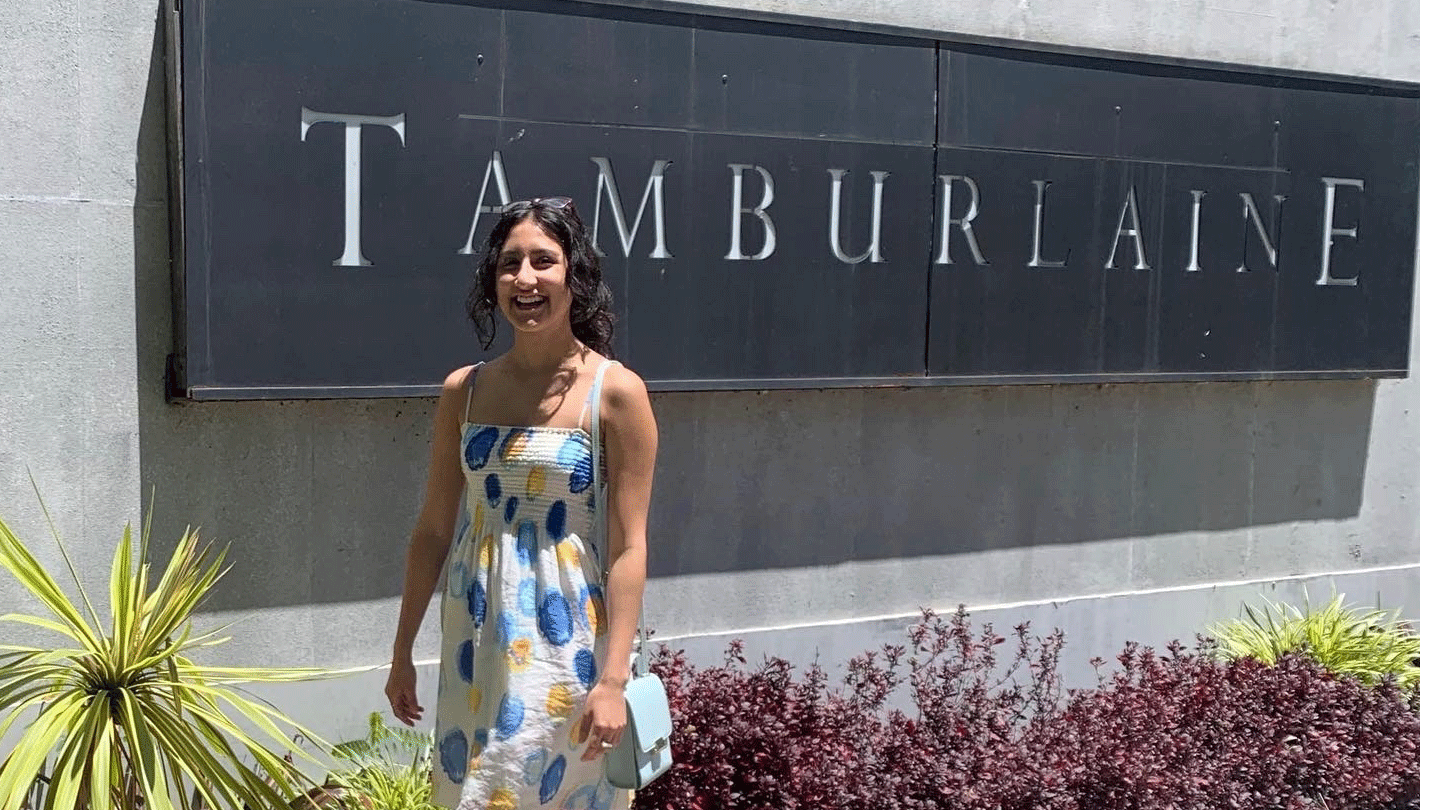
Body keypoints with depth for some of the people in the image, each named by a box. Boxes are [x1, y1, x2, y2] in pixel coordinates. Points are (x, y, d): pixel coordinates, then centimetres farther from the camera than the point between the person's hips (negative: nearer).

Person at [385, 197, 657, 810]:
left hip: (565, 639, -4)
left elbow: (628, 546, -11)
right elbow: (433, 530, 9)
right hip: (474, 635, 4)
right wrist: (403, 653, 10)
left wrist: (613, 679, -16)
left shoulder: (616, 392, -8)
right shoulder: (464, 390, 4)